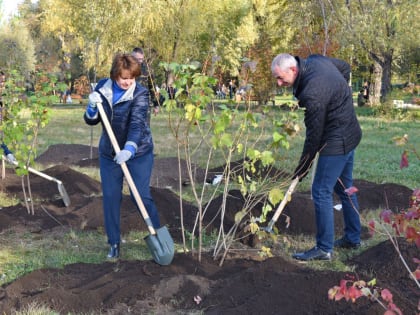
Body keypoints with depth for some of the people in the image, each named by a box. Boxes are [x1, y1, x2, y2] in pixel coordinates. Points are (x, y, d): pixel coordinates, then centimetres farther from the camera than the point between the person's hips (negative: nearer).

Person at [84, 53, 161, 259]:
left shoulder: (140, 94, -16)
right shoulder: (102, 89, -4)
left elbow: (137, 123, -30)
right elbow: (91, 121, 2)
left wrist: (129, 149, -46)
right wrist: (92, 106, -20)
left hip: (138, 152, -4)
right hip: (109, 153, 4)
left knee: (141, 196, -5)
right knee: (110, 197, 5)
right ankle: (114, 243, 18)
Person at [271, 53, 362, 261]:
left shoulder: (312, 93, -29)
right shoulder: (315, 60, -1)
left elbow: (314, 134, -21)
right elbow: (345, 67, 18)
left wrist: (304, 166, -9)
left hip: (336, 142, -11)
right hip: (349, 134, 11)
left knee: (321, 192, -5)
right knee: (345, 187, 20)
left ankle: (324, 248, 2)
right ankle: (352, 238, 32)